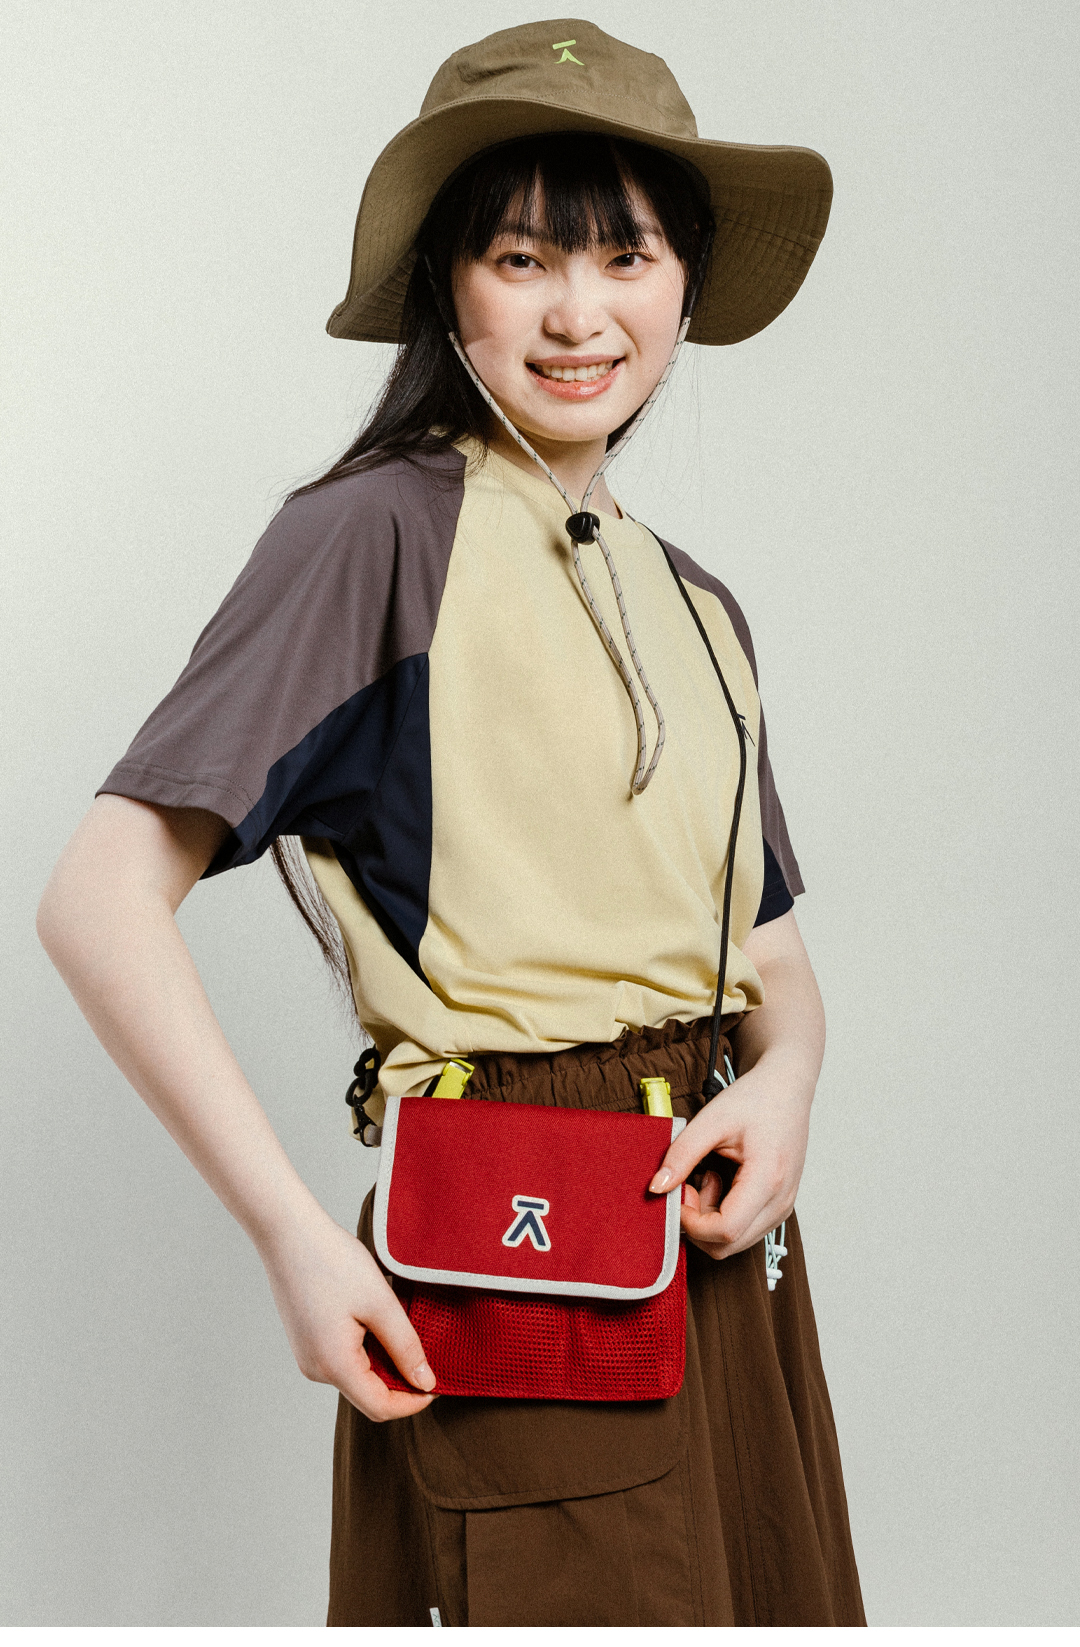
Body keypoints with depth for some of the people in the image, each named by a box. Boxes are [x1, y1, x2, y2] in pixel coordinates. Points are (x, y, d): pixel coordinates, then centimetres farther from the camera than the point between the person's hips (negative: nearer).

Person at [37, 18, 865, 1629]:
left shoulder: (696, 608, 13)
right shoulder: (376, 535, -9)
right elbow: (101, 900, -16)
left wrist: (784, 1077, -6)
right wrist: (293, 1234, -20)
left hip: (723, 1250, 7)